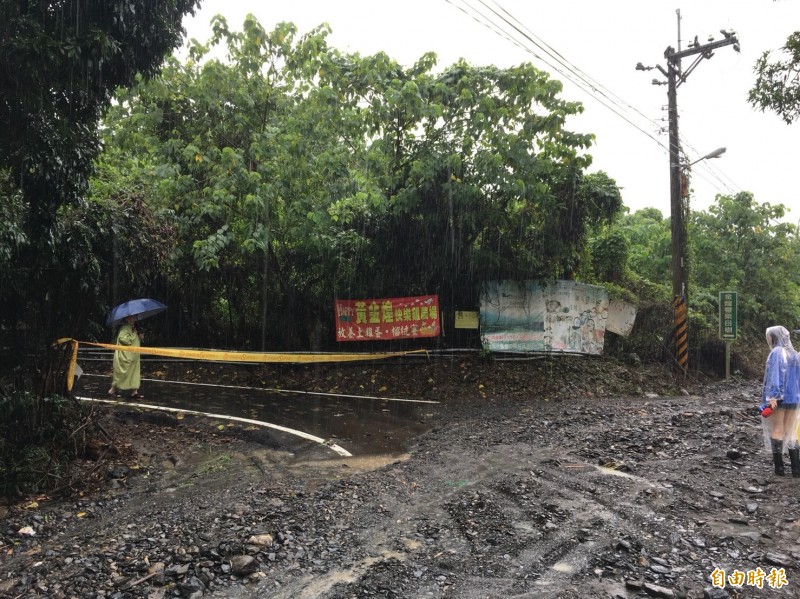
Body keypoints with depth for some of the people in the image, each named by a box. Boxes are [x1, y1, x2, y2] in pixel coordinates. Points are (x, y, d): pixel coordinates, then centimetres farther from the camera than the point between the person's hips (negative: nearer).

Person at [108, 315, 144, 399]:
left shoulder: (132, 328, 15)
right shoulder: (125, 328, -15)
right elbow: (123, 339, -29)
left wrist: (139, 337, 7)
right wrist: (134, 335, -19)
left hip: (132, 357, 10)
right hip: (125, 357, -10)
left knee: (134, 373, 8)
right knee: (122, 373, -4)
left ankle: (134, 391, 10)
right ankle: (112, 390, 9)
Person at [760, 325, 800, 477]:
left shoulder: (776, 353, -11)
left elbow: (774, 375, -18)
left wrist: (772, 397, -21)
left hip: (779, 398, -6)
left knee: (777, 431, 3)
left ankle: (779, 467, 5)